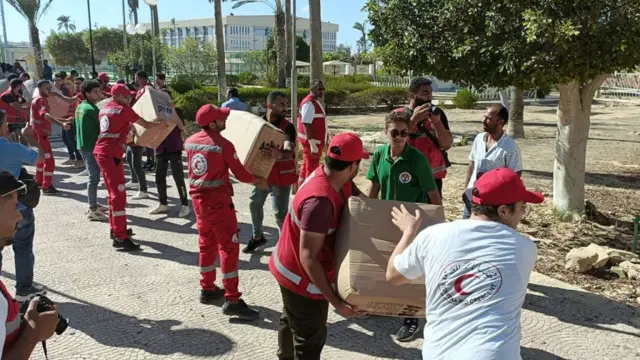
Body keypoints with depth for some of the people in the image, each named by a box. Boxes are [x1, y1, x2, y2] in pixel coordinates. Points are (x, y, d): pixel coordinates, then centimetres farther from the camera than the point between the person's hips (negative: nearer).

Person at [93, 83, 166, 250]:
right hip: (111, 154, -10)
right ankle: (120, 237, -13)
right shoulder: (123, 110, -6)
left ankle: (115, 229, 28)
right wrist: (161, 124, 15)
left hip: (101, 152, 10)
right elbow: (146, 125, -1)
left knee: (113, 192, 19)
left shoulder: (104, 109, 18)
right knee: (119, 194, -11)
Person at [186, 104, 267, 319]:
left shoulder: (190, 141, 5)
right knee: (229, 247, -4)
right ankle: (232, 300, -4)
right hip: (218, 201, -8)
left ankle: (207, 289, 29)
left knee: (206, 244, 19)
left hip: (198, 199, 8)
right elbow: (241, 175, -11)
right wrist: (258, 181, 7)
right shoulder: (224, 145, -16)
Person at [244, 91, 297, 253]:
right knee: (254, 204, 20)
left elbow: (289, 153, -28)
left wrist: (278, 153, -49)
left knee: (280, 213, -7)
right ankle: (257, 237, 41)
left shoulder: (287, 127, -15)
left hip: (281, 176, -6)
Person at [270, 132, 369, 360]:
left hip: (290, 267, 10)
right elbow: (308, 258, -35)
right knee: (311, 339, 8)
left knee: (291, 321, 31)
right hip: (301, 276, -10)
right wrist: (335, 301, -34)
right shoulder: (320, 201, -37)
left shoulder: (338, 181, -10)